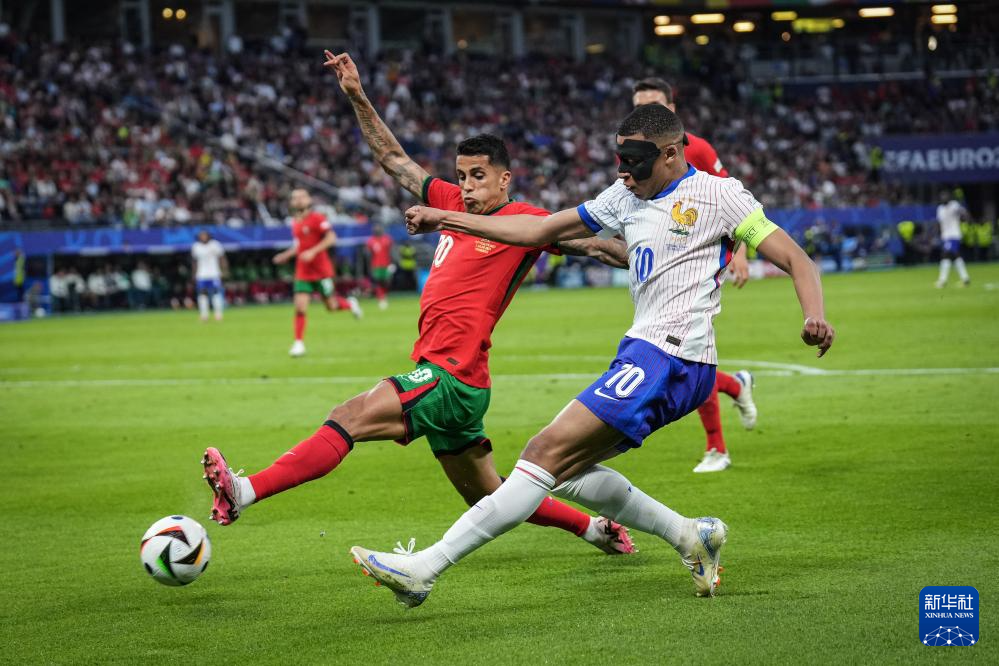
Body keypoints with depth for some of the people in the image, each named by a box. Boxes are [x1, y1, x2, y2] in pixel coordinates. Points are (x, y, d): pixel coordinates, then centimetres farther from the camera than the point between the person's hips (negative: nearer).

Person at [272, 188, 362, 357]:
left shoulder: (317, 218, -12)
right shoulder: (295, 222, 10)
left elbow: (331, 238, -18)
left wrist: (312, 252, -25)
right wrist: (287, 255, 10)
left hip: (321, 271, -5)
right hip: (302, 272, 5)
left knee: (331, 306, 5)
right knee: (300, 307, -8)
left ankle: (350, 303, 38)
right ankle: (299, 343, -4)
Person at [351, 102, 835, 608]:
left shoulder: (717, 194, -3)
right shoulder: (626, 198, 18)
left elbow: (796, 261, -4)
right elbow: (539, 231, 22)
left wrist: (814, 318, -24)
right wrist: (445, 220, 18)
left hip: (669, 360, -9)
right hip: (643, 354, 9)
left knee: (548, 453, -15)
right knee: (564, 470, 6)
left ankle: (424, 569, -18)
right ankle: (691, 536, 10)